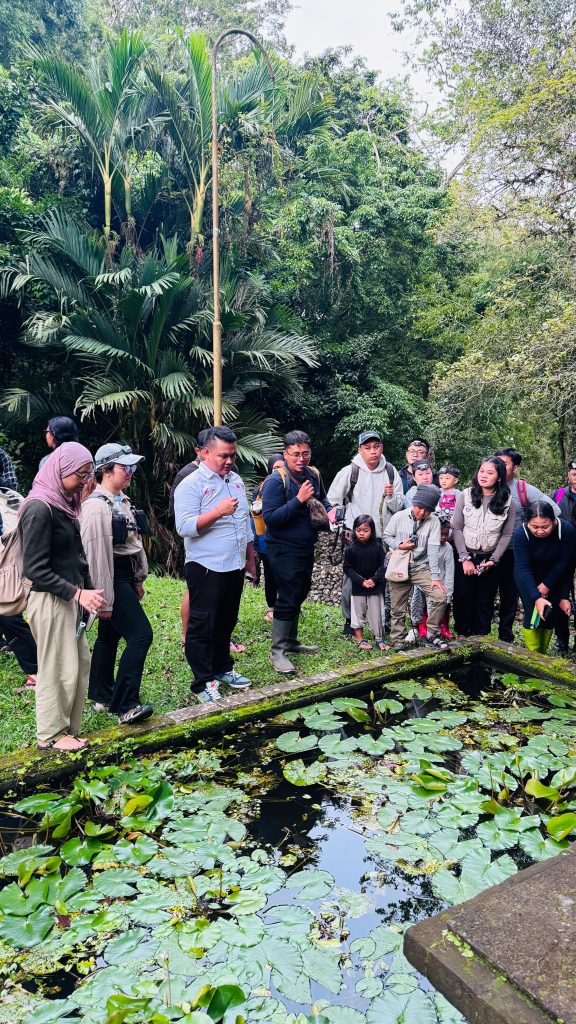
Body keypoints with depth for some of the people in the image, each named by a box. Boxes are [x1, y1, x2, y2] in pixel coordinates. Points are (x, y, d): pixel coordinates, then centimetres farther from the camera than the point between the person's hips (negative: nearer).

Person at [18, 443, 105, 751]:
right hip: (50, 600, -9)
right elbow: (35, 569, -20)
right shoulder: (39, 508, -18)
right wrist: (77, 593, -21)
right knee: (58, 670, 3)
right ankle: (51, 734, 21)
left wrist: (88, 590, 7)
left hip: (70, 599, 9)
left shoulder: (63, 505, 9)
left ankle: (67, 728, 27)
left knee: (80, 664, 14)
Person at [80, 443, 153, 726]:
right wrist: (105, 599, -20)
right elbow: (97, 554, -21)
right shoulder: (97, 506, -19)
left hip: (126, 577, 10)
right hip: (112, 579, -10)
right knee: (140, 634, -12)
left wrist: (138, 580, 20)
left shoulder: (121, 500, 11)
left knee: (109, 636, 17)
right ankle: (125, 705, -5)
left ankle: (101, 696, 31)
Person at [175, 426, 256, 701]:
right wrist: (218, 511, -29)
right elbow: (184, 526, -21)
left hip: (234, 567, 7)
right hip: (206, 569, -7)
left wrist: (250, 557, 20)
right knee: (202, 627, 1)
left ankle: (222, 668, 33)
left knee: (226, 622, 18)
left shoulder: (235, 480, 12)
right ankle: (203, 683, 10)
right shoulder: (191, 485, -11)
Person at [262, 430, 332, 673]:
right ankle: (277, 651, 2)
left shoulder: (314, 475, 4)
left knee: (299, 594, 18)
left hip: (306, 548, 8)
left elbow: (323, 500, 23)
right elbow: (269, 518, -25)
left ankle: (290, 641, 33)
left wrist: (329, 512, 0)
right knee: (287, 599, -8)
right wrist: (299, 500, -30)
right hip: (284, 550, -8)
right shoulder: (277, 480, -18)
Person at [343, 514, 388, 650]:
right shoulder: (351, 549, -7)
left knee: (376, 613, 7)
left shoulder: (377, 547, -4)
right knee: (358, 613, 8)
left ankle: (379, 639, 19)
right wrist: (361, 581, -14)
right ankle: (360, 640, 19)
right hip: (358, 588, 0)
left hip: (375, 587, 0)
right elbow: (347, 568, -6)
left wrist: (374, 580, -15)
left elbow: (382, 566, -2)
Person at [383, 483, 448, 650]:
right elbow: (387, 536, 5)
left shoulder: (433, 522, -8)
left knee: (440, 596, -16)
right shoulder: (399, 517, -7)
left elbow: (433, 550, -12)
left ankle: (431, 634, 3)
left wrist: (435, 576, -15)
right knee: (398, 611, 5)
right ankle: (399, 645, 21)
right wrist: (400, 545, -14)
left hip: (421, 568, 0)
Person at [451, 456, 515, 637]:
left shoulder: (507, 502, -3)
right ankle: (462, 635, 20)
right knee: (463, 598, 5)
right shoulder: (465, 496, -4)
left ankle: (481, 638, 20)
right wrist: (465, 558, -10)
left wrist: (494, 560, -8)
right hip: (465, 557, 0)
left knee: (485, 601, 8)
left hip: (489, 560, 0)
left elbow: (507, 535, 1)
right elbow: (457, 528, -5)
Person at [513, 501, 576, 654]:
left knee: (550, 616, 1)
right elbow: (523, 568, -31)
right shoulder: (521, 533, -30)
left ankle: (542, 655, 18)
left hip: (554, 576, 1)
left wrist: (546, 585, -18)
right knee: (533, 614, -11)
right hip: (528, 577, -1)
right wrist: (536, 597, -41)